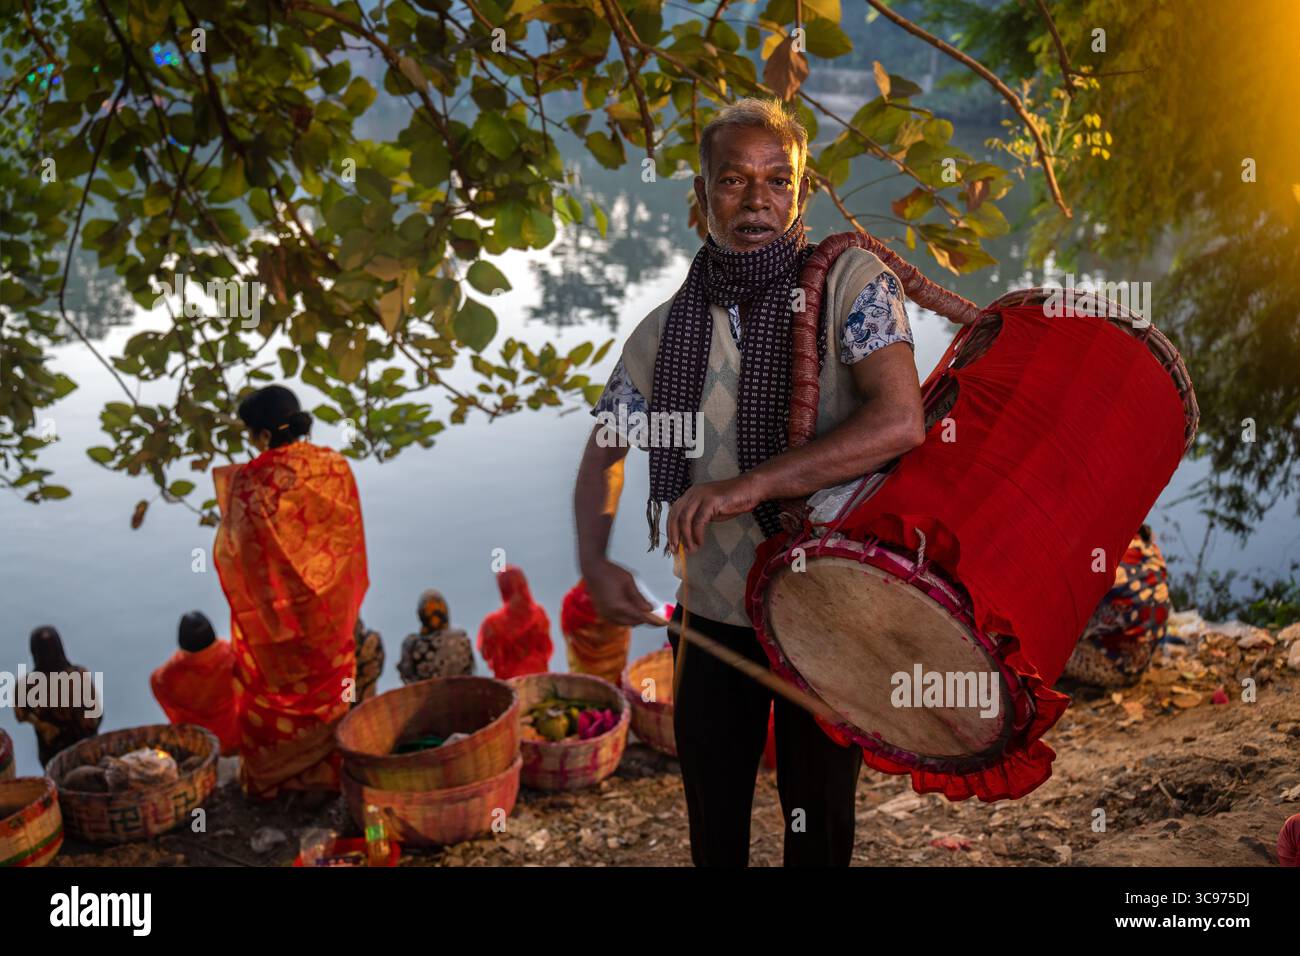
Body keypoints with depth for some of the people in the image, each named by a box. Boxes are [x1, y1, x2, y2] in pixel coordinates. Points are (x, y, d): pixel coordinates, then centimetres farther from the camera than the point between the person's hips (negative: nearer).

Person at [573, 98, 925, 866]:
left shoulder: (851, 282, -11)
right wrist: (595, 560, -6)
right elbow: (606, 450, 11)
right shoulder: (666, 329, 1)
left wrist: (753, 484, -29)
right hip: (712, 616, 3)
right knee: (714, 830, 17)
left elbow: (900, 421, -24)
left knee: (819, 829, 14)